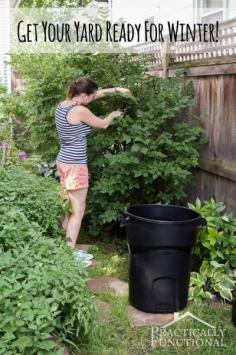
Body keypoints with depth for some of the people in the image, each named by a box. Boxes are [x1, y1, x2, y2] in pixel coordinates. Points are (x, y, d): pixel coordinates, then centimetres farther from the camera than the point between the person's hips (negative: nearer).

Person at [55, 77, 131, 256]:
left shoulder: (63, 104, 7)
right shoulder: (80, 111, -20)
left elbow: (97, 93, 18)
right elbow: (103, 124, -3)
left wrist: (116, 90, 19)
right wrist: (113, 114, 16)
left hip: (64, 161, 9)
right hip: (75, 165, -9)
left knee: (69, 207, 18)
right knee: (78, 210, -2)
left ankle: (65, 246, 27)